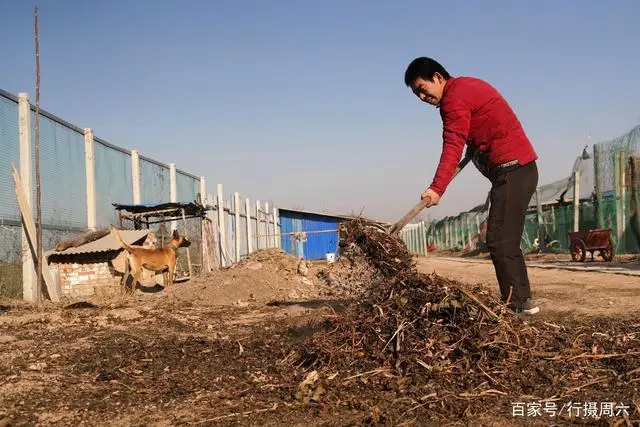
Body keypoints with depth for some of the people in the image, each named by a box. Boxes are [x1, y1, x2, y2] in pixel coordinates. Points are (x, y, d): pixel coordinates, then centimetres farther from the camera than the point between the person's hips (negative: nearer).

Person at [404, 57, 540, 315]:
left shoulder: (454, 97, -13)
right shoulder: (467, 85, 18)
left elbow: (453, 147, -27)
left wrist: (437, 188, -38)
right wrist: (475, 148, 15)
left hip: (511, 170, -11)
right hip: (520, 168, 11)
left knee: (499, 242, -12)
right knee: (507, 242, 14)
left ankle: (515, 306, -12)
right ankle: (524, 301, 20)